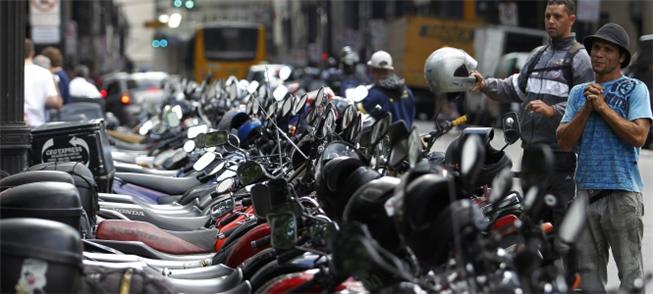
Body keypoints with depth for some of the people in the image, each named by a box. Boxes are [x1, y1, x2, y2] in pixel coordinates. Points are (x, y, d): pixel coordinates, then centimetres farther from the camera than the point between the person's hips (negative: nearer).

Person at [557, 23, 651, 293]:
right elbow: (564, 141, 8)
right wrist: (586, 109, -4)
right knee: (589, 270, 7)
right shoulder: (578, 92, 16)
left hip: (622, 191, -5)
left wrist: (603, 107, -9)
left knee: (630, 271, -5)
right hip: (586, 189, 5)